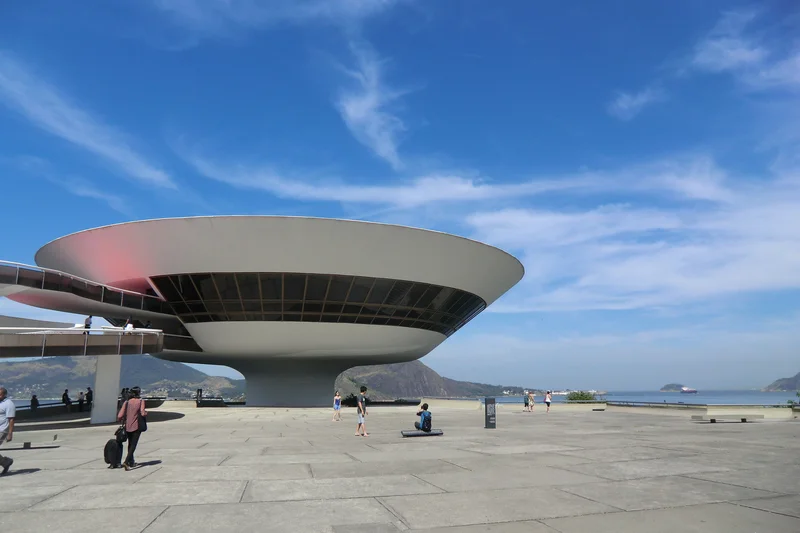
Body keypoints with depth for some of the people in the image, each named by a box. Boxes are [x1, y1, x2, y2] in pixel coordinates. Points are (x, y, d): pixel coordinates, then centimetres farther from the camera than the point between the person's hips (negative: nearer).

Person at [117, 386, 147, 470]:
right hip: (136, 426, -4)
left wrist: (122, 421, 15)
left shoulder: (127, 402, 2)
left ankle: (131, 462, 32)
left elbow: (119, 416, -5)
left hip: (127, 427, 4)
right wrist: (146, 413, 5)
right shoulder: (141, 401, -7)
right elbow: (143, 413, -17)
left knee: (130, 444, 20)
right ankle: (126, 462, -17)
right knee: (133, 445, -1)